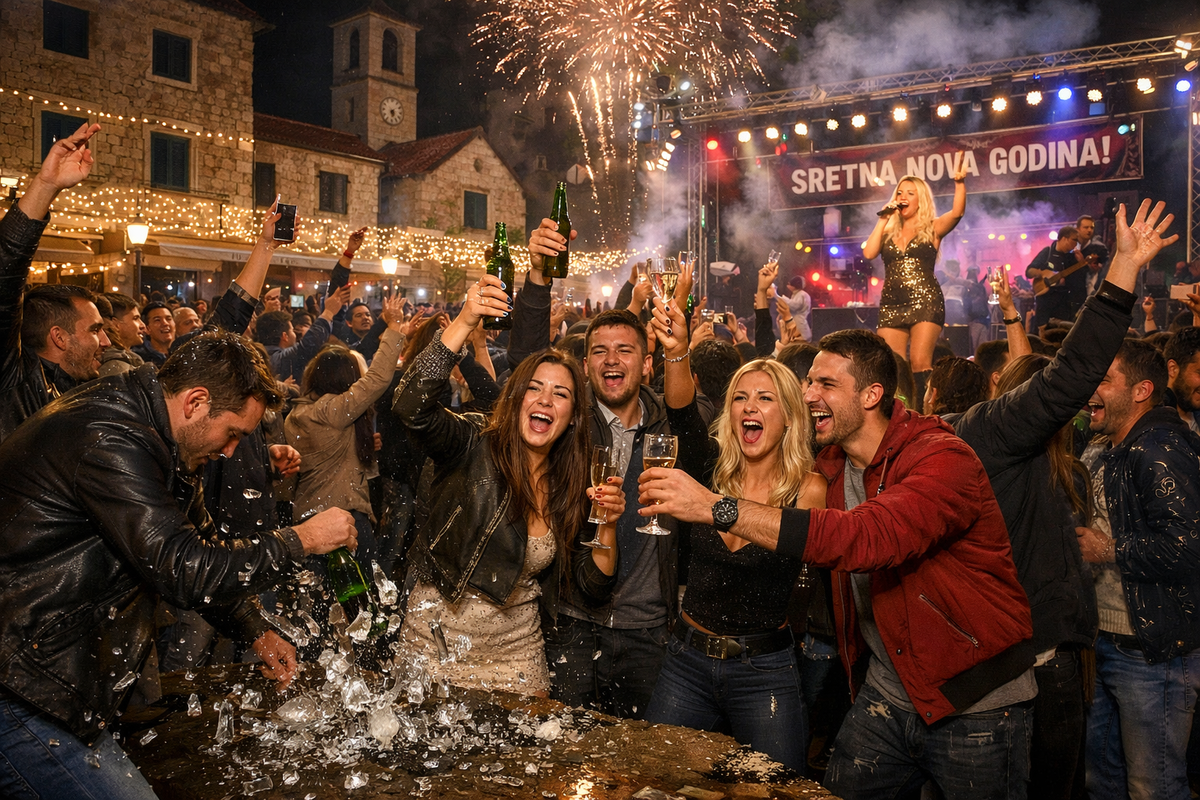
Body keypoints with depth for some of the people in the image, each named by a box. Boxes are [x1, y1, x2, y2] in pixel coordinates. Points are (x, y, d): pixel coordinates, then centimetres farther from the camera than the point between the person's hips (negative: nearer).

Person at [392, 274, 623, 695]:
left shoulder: (571, 488, -1)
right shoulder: (474, 446, -12)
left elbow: (595, 587, 1)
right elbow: (411, 405, -32)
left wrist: (607, 525, -16)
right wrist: (464, 322, -40)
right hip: (434, 643, -3)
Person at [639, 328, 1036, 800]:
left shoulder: (944, 459, -21)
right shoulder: (830, 464, 2)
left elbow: (870, 538, -38)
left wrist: (719, 508, -41)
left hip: (976, 707, -5)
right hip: (885, 695, 6)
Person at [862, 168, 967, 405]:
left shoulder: (932, 229, 9)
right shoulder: (888, 232, 18)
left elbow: (957, 212, -8)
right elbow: (868, 253, 1)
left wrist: (960, 183, -22)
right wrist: (883, 219, 4)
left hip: (925, 301, -3)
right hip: (891, 304, 4)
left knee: (920, 363, -15)